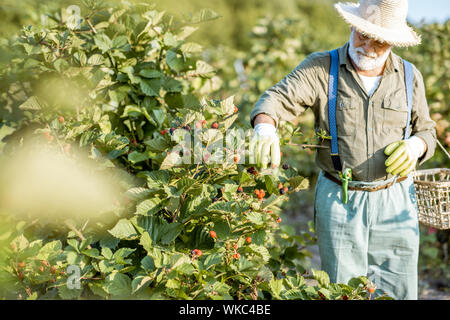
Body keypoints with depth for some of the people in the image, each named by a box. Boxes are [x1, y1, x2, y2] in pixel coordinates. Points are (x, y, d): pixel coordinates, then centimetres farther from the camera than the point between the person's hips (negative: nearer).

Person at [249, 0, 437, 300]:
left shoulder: (409, 76, 6)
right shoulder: (321, 67, -2)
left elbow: (426, 130, 14)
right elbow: (279, 98, -15)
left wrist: (415, 146, -10)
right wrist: (265, 127, -38)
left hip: (395, 200, 2)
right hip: (339, 201, -2)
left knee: (399, 292, 7)